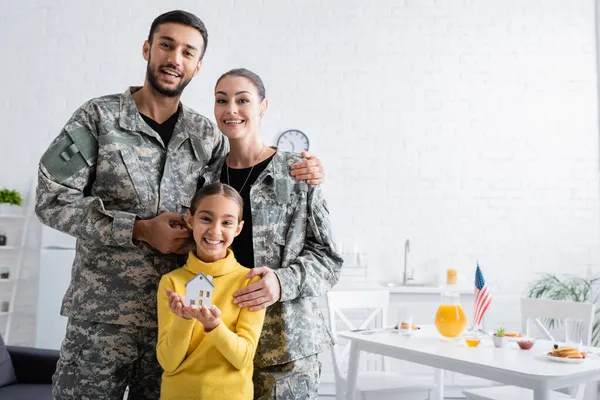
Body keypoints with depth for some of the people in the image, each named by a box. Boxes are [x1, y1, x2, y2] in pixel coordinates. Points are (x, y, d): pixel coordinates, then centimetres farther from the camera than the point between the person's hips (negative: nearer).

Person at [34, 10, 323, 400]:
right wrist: (140, 230, -14)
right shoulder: (99, 117, -2)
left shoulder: (206, 135, 6)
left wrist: (299, 172, -3)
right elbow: (52, 200, -6)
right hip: (102, 315, -2)